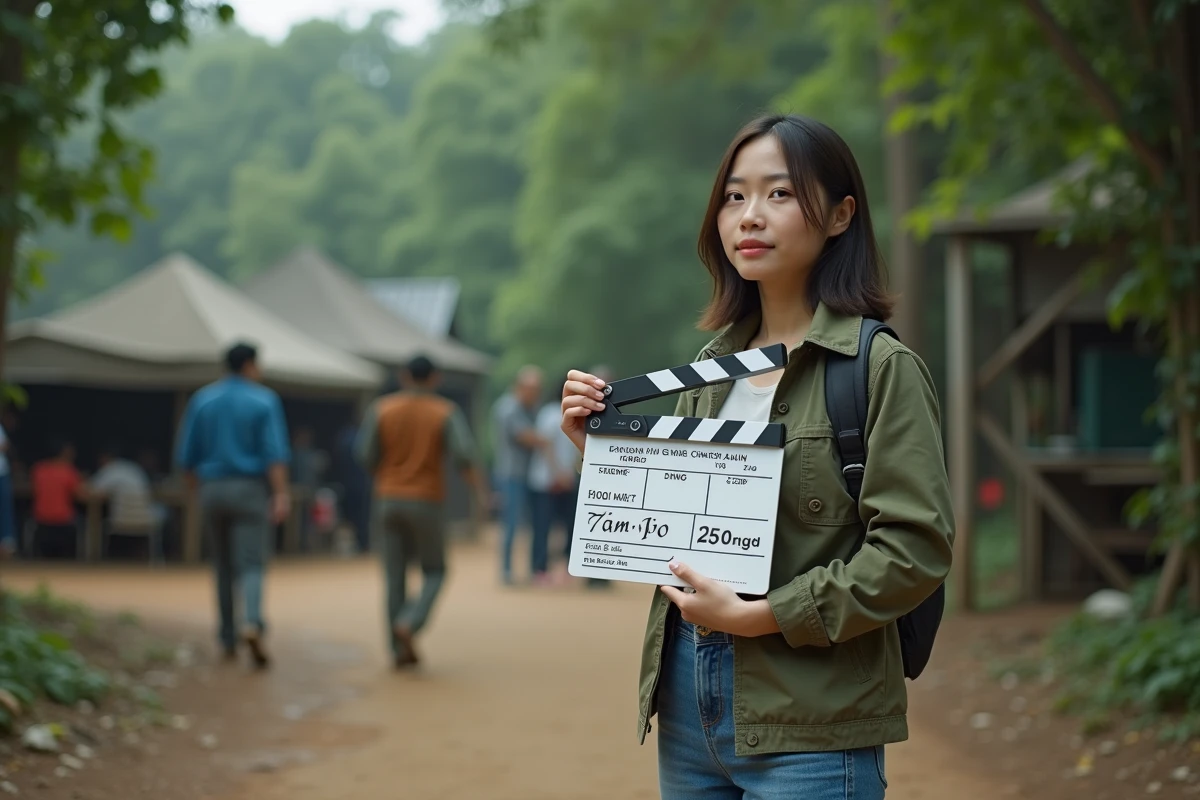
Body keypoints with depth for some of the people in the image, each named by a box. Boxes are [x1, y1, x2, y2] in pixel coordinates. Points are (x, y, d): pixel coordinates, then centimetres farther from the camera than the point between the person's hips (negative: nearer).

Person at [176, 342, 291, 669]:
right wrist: (281, 495, -19)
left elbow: (186, 457, 5)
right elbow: (275, 452, -14)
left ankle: (228, 640, 18)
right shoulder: (264, 401, -3)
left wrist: (197, 488, 20)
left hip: (212, 491, 3)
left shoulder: (201, 400, 6)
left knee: (223, 566, 15)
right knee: (251, 565, -7)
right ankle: (252, 624, -32)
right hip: (250, 490, -3)